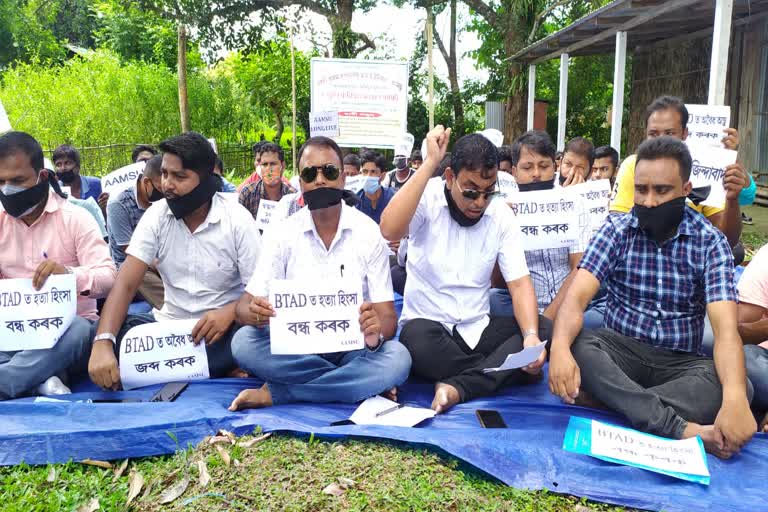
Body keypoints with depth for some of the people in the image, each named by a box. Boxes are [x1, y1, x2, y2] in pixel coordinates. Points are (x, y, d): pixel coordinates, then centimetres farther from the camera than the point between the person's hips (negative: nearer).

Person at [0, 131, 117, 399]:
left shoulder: (76, 218, -4)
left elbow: (107, 277, -15)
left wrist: (69, 274, -38)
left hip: (67, 328, -3)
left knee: (78, 330, -39)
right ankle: (39, 378, -26)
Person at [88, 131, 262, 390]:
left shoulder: (237, 219, -10)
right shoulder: (156, 215, -3)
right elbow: (126, 283, -11)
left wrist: (231, 312, -34)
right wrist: (103, 343, -28)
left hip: (222, 328, -3)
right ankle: (224, 372, -22)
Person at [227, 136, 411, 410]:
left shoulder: (369, 233, -6)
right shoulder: (282, 234, -2)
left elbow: (387, 315, -8)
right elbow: (245, 306, -5)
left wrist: (376, 333, -33)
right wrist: (255, 313, -31)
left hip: (353, 347, -1)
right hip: (295, 348, 1)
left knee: (397, 358, -31)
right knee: (244, 342, -27)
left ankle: (276, 393, -21)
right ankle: (363, 383, -19)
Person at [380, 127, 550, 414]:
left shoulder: (501, 215, -1)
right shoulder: (426, 198, -10)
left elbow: (519, 283, -6)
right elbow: (389, 230, -32)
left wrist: (531, 336, -25)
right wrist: (430, 163, -28)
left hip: (477, 330, 4)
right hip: (427, 327, -3)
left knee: (544, 330, -20)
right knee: (416, 337, -37)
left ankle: (457, 388, -28)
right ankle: (502, 372, -14)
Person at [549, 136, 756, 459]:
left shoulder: (710, 242, -6)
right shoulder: (616, 229, -4)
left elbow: (725, 328, -17)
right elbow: (578, 295, -16)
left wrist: (734, 398, -38)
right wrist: (560, 348, -39)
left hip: (681, 361, 0)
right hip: (620, 349, 0)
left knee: (738, 387, -31)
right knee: (578, 346, -32)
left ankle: (603, 397, -32)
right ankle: (682, 430, -35)